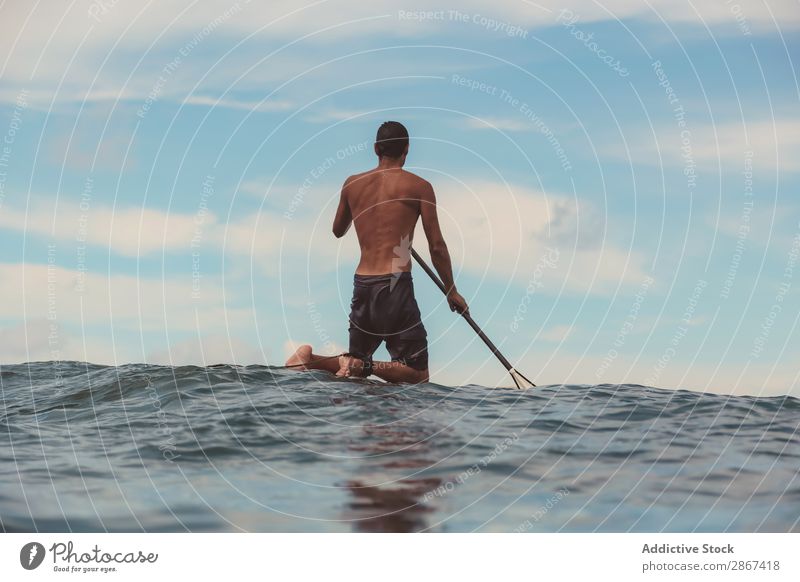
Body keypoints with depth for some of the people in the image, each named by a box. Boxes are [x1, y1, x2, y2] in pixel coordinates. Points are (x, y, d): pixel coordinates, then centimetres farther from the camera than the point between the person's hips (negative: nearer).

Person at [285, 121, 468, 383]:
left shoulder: (352, 184, 11)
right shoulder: (419, 186, -1)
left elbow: (338, 231, 27)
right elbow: (437, 247, -3)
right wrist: (451, 291, 8)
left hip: (361, 286, 5)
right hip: (396, 286, -5)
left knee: (357, 361, 20)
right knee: (417, 374, 0)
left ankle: (310, 360, -7)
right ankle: (363, 366, -24)